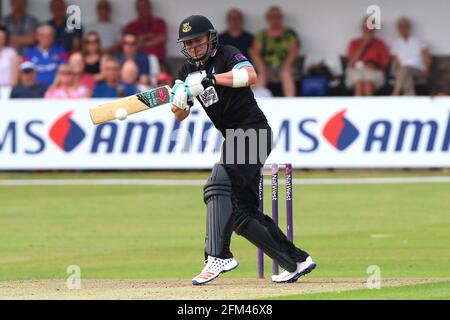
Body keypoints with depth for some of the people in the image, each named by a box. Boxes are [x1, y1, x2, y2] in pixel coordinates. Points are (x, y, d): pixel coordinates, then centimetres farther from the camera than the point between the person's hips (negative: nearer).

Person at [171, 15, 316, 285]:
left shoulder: (227, 55, -6)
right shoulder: (188, 71, 14)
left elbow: (250, 76, -27)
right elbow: (180, 115, 8)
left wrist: (209, 79, -30)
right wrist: (180, 97, -14)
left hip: (254, 131, -9)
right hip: (234, 139, 9)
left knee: (219, 185, -27)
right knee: (241, 211, 7)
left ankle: (219, 255, -35)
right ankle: (296, 260, 16)